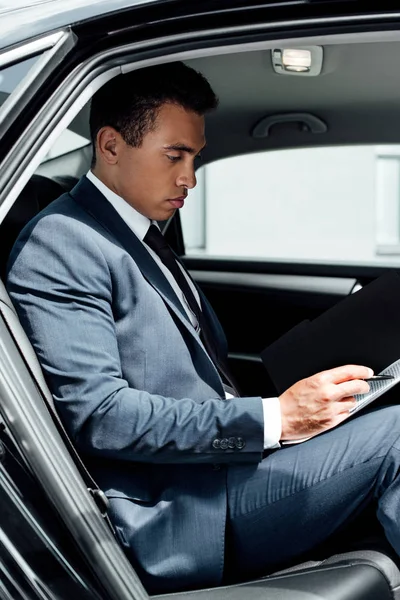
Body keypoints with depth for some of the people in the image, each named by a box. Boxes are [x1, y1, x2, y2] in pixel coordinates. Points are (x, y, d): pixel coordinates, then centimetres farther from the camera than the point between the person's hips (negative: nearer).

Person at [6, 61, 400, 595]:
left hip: (224, 464, 9)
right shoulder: (60, 245, -10)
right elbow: (97, 414, -20)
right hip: (171, 524, -9)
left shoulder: (145, 240, 19)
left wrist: (300, 405, -1)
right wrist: (273, 419, -21)